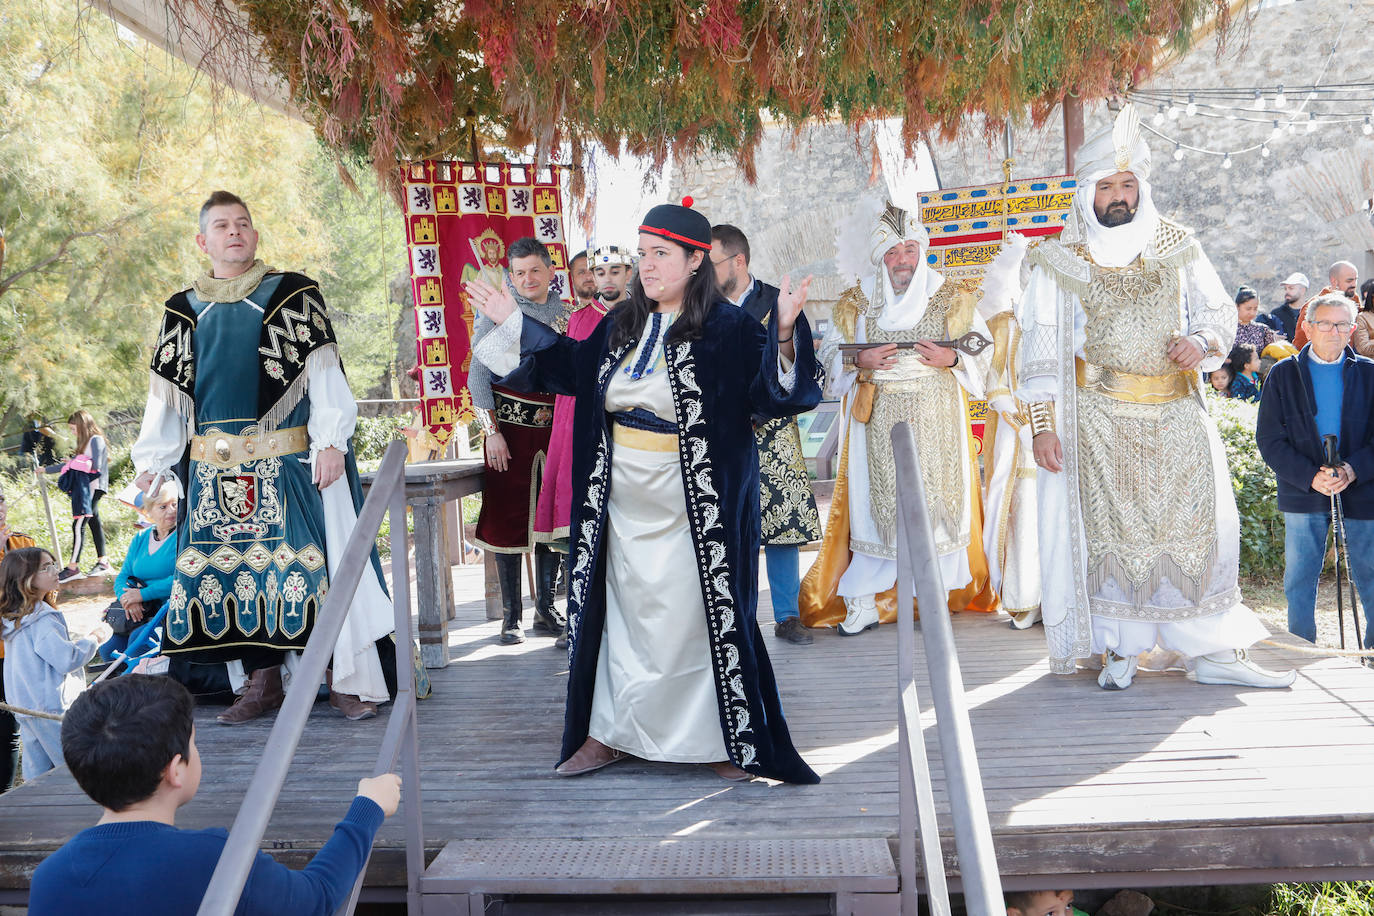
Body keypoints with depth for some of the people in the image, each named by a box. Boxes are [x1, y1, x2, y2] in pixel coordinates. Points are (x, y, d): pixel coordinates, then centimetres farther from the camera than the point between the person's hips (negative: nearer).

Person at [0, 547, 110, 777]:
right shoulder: (42, 619, -20)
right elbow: (67, 659, -22)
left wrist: (84, 639, 12)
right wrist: (93, 640, -8)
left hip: (24, 708, 9)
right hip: (51, 708, -9)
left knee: (37, 771, 14)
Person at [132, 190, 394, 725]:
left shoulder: (294, 295, 3)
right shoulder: (184, 311, 14)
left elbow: (324, 375, -4)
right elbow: (166, 394, 15)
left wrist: (330, 441, -13)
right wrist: (151, 459, 9)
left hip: (288, 460, -4)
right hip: (215, 469, 4)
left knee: (313, 561, -5)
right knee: (235, 567, 6)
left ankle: (347, 679, 2)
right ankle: (260, 682, 17)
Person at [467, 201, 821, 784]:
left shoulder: (727, 329, -11)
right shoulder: (622, 325, 8)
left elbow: (771, 393, -21)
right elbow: (574, 367, 23)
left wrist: (784, 337, -38)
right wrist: (513, 323, 23)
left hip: (692, 509, -6)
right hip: (624, 501, 6)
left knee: (699, 615, 2)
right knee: (622, 612, 14)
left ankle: (727, 742, 18)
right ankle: (607, 734, 26)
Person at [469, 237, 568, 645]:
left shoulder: (564, 313, 10)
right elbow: (478, 375, -4)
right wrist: (491, 431, -10)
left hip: (554, 425, 4)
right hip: (509, 424, -4)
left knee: (551, 515, 7)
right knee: (507, 518, -1)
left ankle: (546, 609, 18)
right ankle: (512, 616, 8)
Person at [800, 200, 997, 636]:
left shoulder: (952, 300, 7)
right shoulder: (855, 303, 8)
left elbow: (983, 351, 9)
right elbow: (829, 355, 11)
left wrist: (952, 359, -11)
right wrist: (860, 361, -10)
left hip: (937, 421, 0)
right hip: (877, 425, 0)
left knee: (937, 499, -1)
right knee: (875, 502, -2)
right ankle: (862, 603, 4)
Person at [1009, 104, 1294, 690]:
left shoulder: (1177, 248, 9)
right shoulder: (1060, 262, 1)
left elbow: (1219, 310, 14)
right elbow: (1039, 347, -3)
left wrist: (1202, 343, -10)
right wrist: (1042, 424, -10)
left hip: (1176, 415, 3)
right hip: (1097, 418, -3)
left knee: (1199, 522, 2)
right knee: (1108, 528, -2)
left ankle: (1212, 652, 10)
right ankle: (1120, 652, 8)